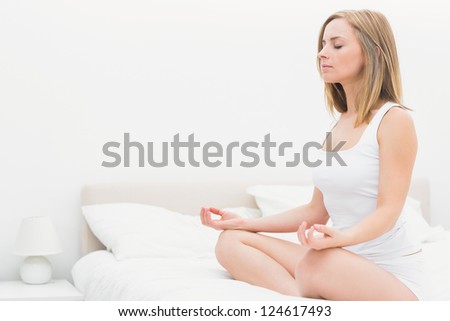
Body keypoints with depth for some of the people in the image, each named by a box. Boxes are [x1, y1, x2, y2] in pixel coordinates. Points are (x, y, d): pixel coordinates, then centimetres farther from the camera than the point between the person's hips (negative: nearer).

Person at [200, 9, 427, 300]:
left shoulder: (394, 119, -9)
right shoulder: (339, 126, 13)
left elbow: (389, 210, -16)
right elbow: (317, 211, 16)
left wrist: (343, 237, -36)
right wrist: (246, 223, 10)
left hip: (393, 277, -8)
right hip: (342, 265, 8)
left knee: (317, 263, -39)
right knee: (231, 241, -5)